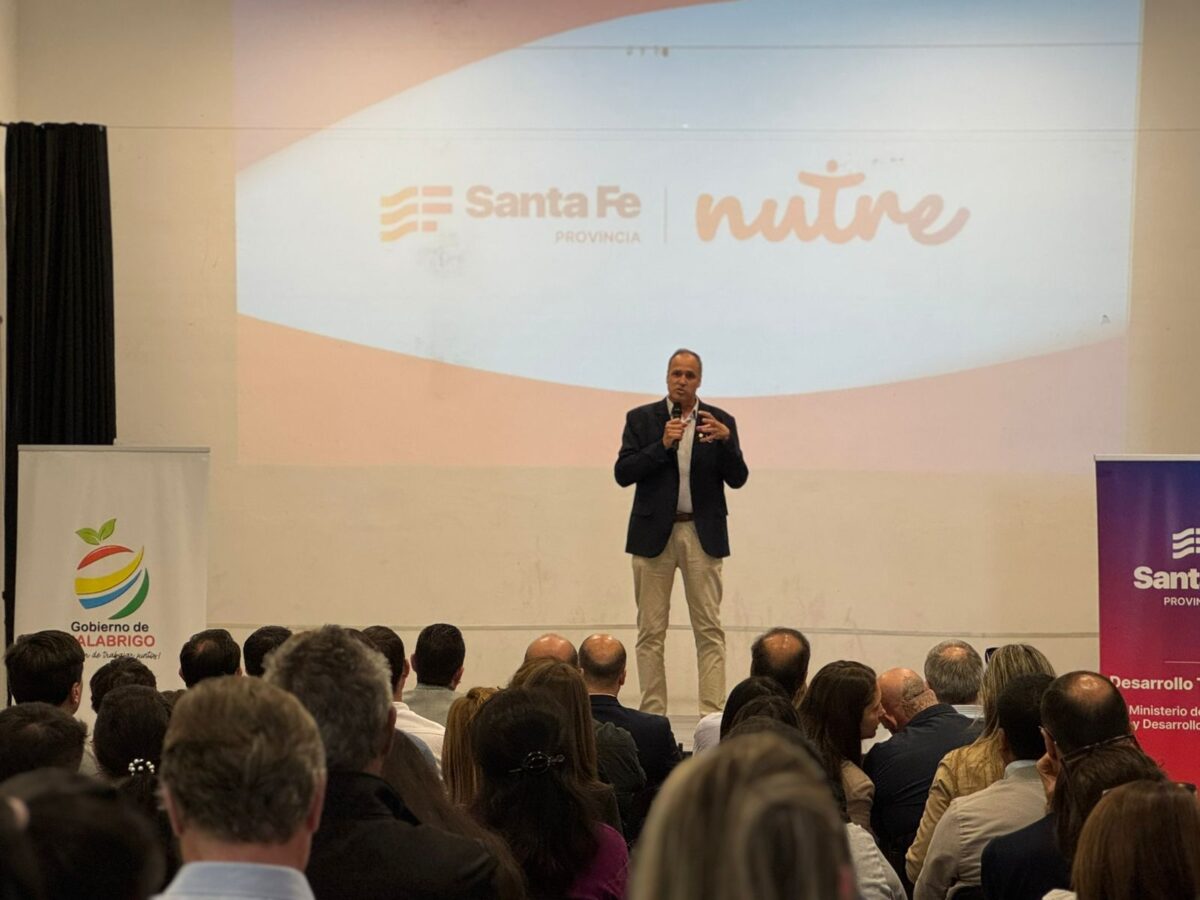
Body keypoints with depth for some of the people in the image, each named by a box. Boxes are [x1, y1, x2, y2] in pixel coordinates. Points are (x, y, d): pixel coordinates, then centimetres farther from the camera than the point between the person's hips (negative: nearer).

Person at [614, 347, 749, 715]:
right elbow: (622, 473, -3)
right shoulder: (641, 419, 5)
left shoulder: (720, 421, 6)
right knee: (651, 630, 2)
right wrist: (662, 445, -15)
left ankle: (713, 714, -3)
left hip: (703, 534, 0)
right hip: (654, 532, 0)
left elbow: (738, 478, -1)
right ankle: (652, 715, 6)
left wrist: (724, 440, -18)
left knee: (709, 629, -3)